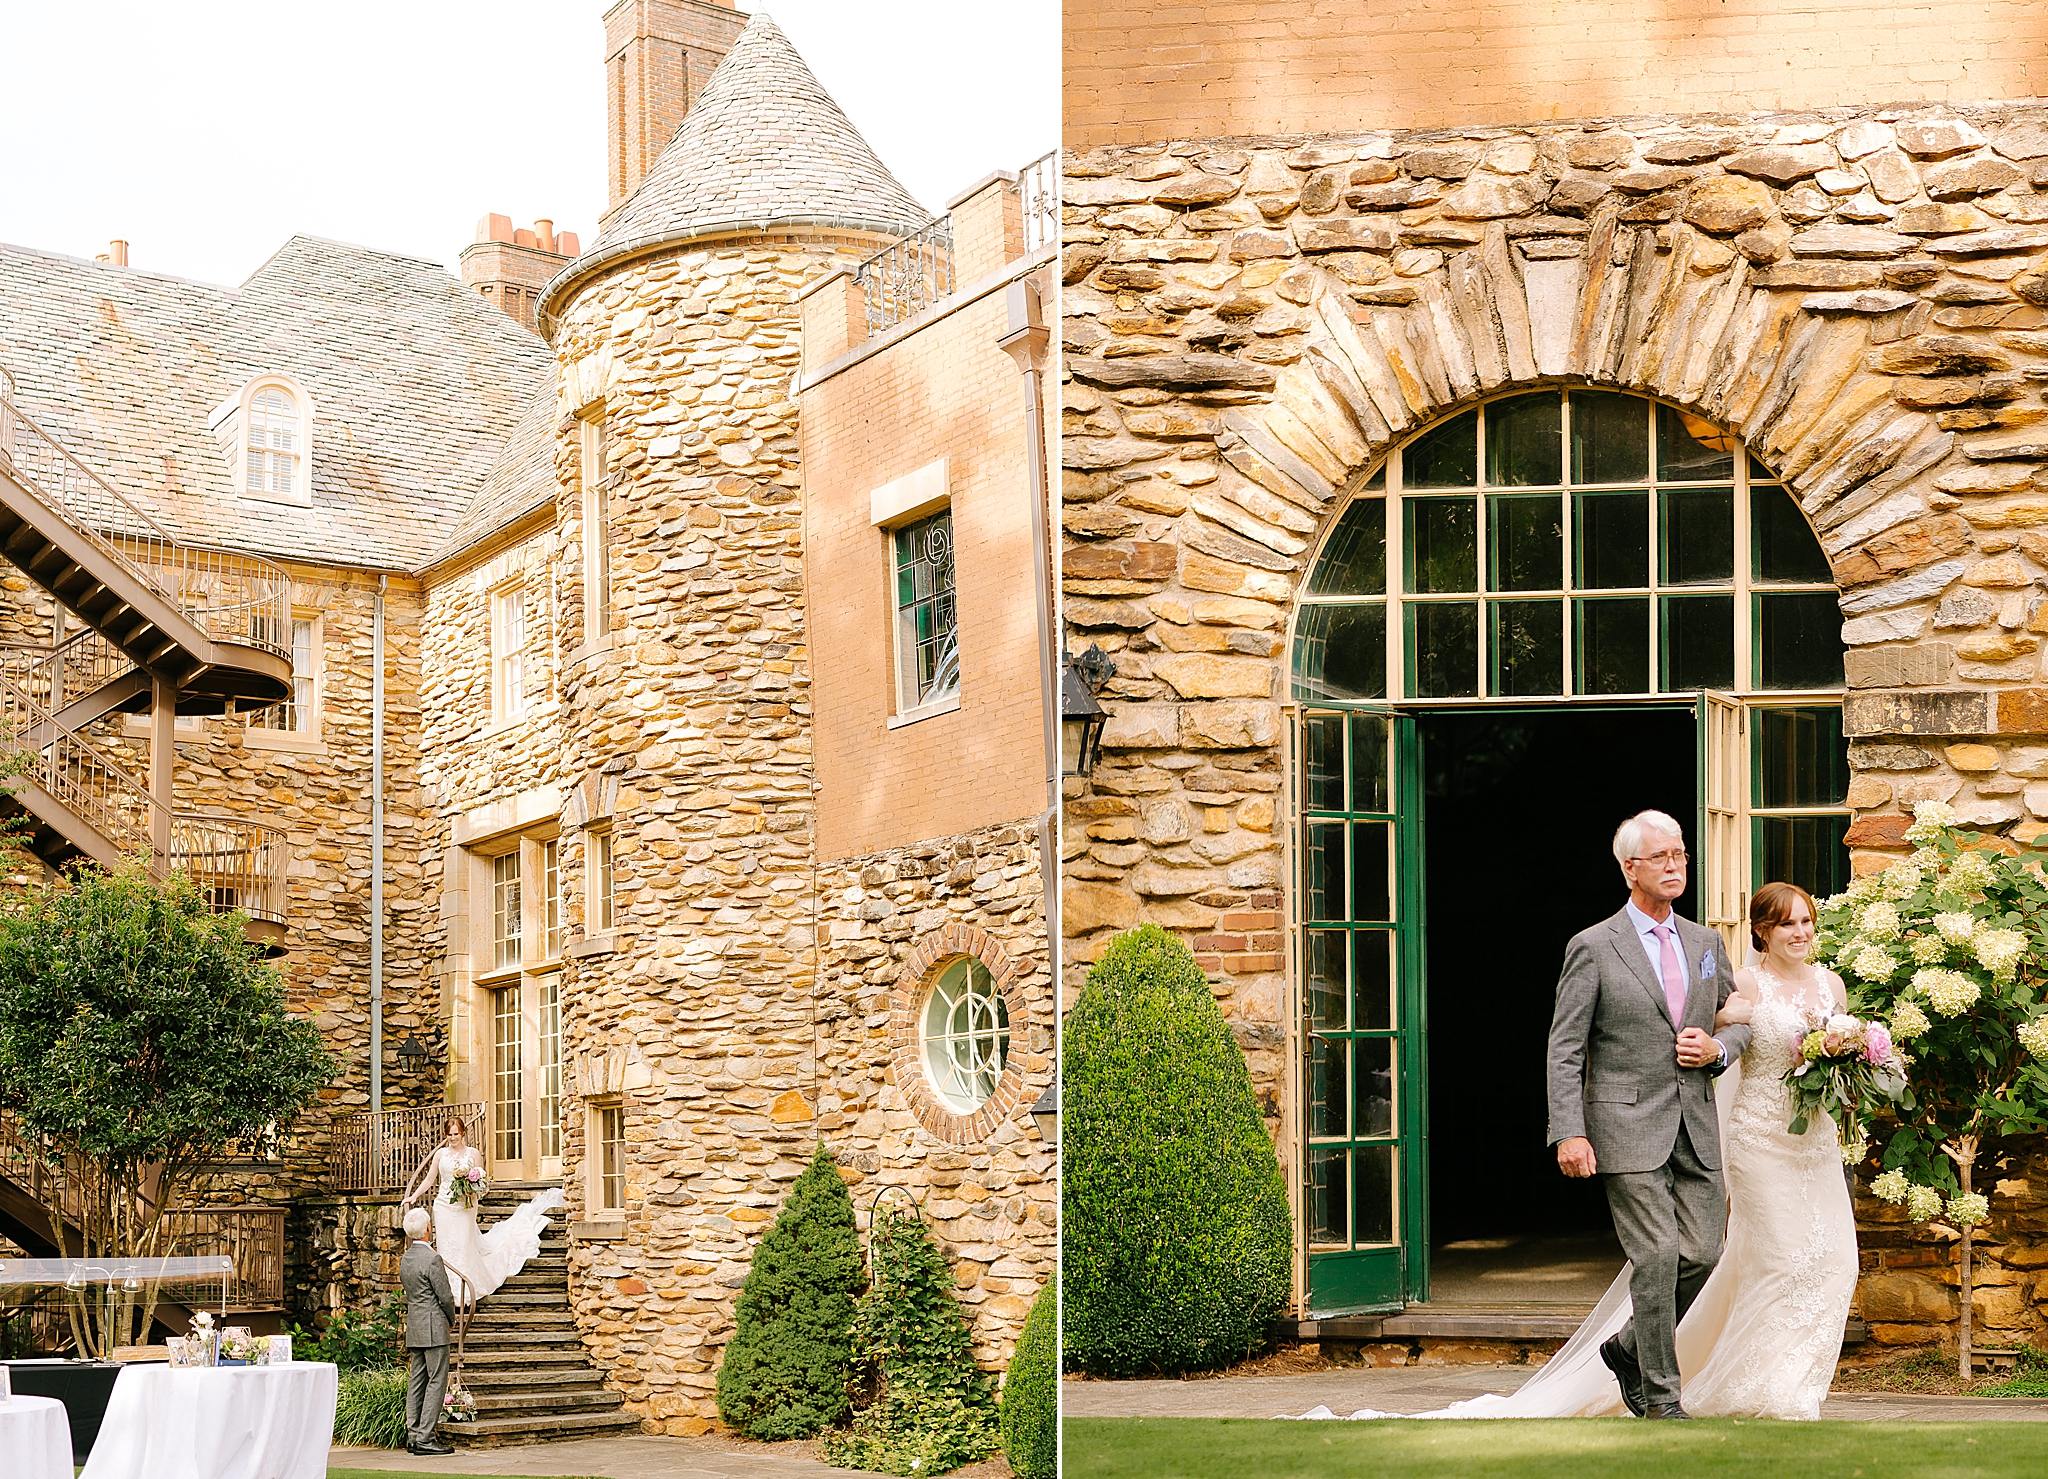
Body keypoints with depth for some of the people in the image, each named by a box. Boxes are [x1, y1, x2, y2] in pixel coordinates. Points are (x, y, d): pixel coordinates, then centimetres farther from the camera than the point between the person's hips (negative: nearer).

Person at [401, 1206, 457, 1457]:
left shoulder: (405, 1259, 10)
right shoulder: (432, 1259, -16)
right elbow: (445, 1297, -14)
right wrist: (451, 1317, 7)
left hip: (414, 1328, 9)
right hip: (433, 1328, -9)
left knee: (417, 1380, 10)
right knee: (437, 1380, -6)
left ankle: (413, 1436, 11)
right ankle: (425, 1438, -9)